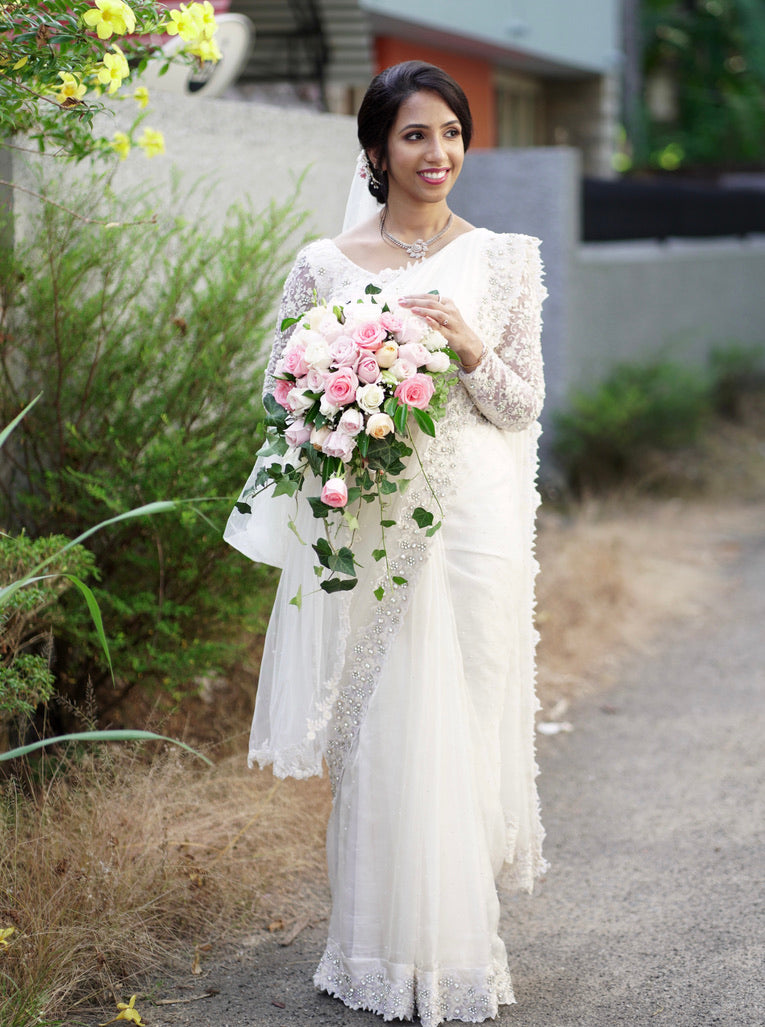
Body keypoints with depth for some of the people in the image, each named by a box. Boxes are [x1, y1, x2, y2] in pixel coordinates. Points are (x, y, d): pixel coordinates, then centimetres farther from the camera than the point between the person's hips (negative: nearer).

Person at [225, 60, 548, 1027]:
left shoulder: (503, 260, 5)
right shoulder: (326, 265, 3)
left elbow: (523, 406, 5)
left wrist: (468, 349, -13)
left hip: (474, 522, 0)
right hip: (366, 526, 0)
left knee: (463, 727, 3)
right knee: (378, 738, 1)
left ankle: (462, 949, 17)